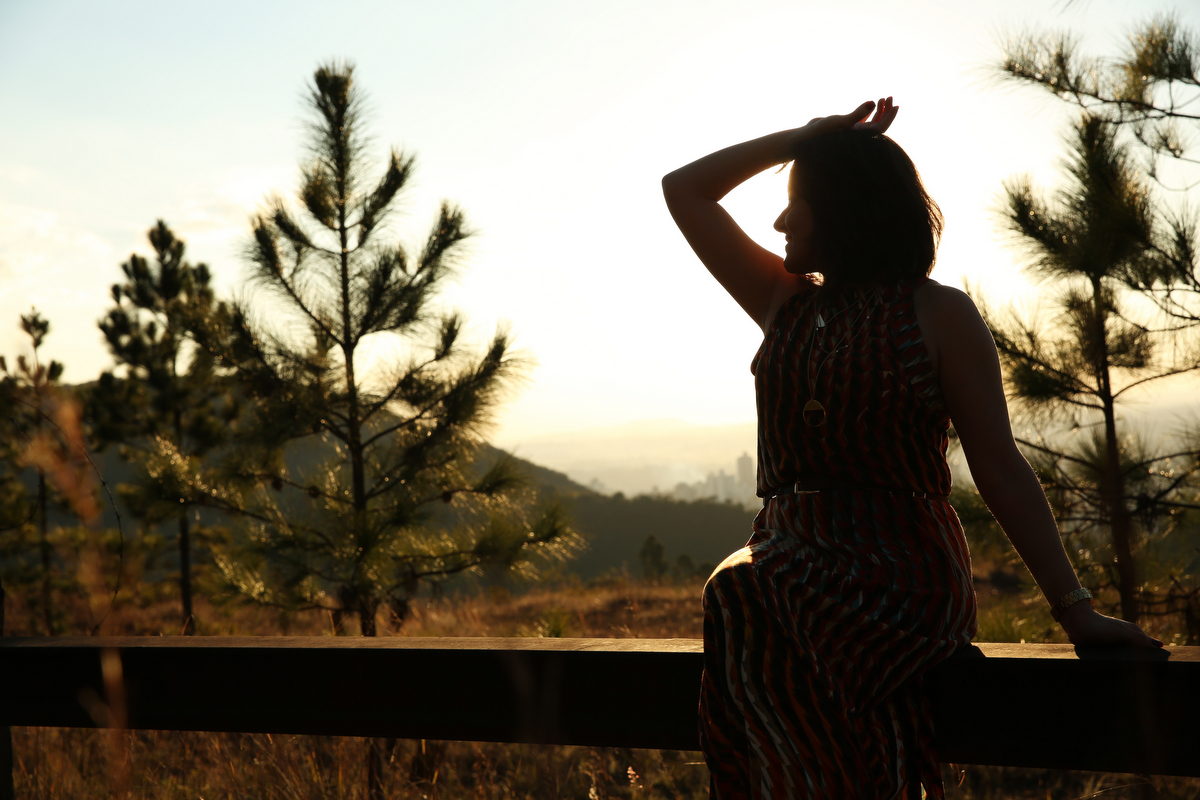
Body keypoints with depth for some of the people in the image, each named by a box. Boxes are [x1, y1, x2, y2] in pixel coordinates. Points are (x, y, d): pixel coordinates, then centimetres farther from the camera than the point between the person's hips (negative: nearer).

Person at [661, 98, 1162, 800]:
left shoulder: (940, 314, 4)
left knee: (745, 616, -33)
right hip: (786, 556, 4)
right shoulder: (784, 302, 18)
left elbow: (1000, 468, 0)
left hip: (900, 574, -4)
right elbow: (685, 191, 26)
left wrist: (1076, 609, -6)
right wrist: (807, 137, 20)